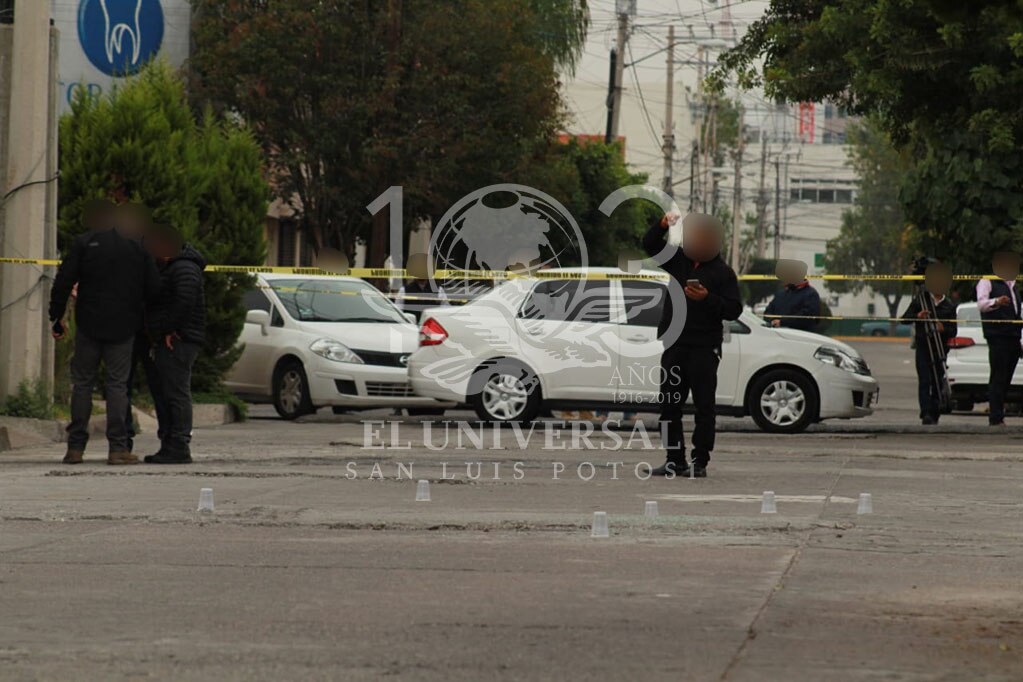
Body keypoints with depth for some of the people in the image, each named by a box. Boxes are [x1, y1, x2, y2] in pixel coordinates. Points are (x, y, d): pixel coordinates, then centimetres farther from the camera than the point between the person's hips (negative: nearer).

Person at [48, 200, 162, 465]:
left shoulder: (83, 244, -2)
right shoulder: (136, 246, 5)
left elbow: (63, 282, -6)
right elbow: (153, 287, 3)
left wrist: (57, 317, 3)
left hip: (89, 324, -1)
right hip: (123, 328, 1)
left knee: (82, 383, 7)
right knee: (117, 384, 3)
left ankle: (76, 447, 6)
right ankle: (118, 447, -4)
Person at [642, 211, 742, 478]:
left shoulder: (723, 273, 0)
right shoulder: (678, 260, 13)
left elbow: (734, 310, -5)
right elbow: (650, 245, 10)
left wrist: (708, 298, -19)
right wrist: (662, 225, -8)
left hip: (704, 348, -5)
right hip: (674, 346, 5)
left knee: (704, 406, -4)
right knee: (669, 405, 5)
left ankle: (700, 461, -2)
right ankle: (675, 461, 10)